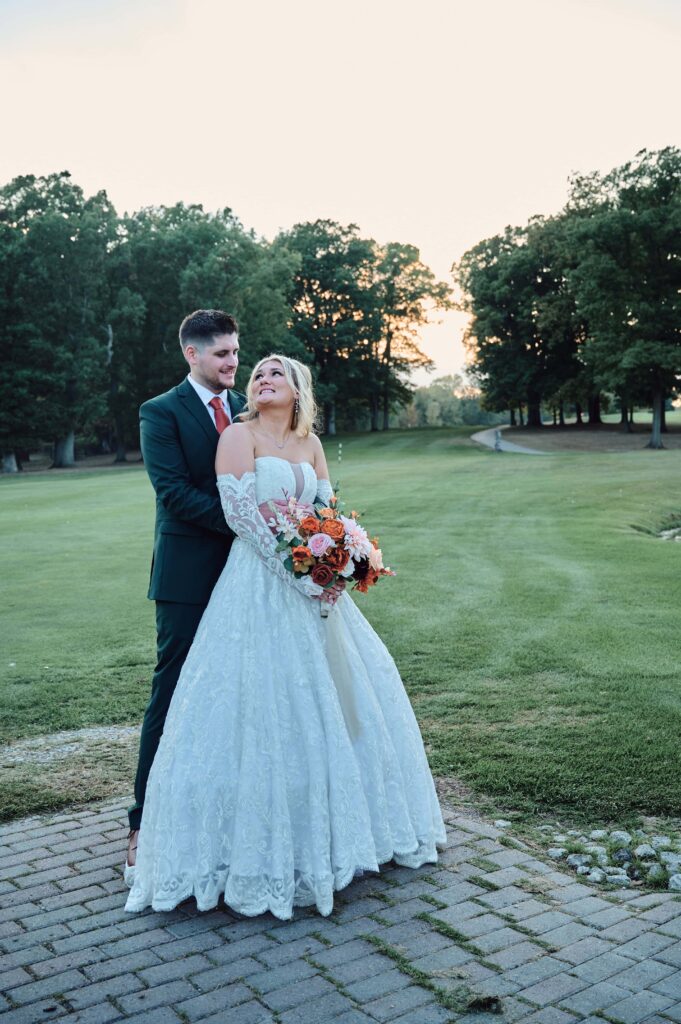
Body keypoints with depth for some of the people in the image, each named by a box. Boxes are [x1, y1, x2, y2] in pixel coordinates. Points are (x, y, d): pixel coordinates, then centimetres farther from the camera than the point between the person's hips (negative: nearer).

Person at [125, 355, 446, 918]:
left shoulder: (310, 443, 13)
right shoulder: (239, 435, -4)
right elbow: (239, 511, -14)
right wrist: (296, 568, -19)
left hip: (314, 584, 7)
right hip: (260, 586, -6)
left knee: (332, 696, 12)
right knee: (265, 707, -4)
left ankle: (328, 828, 32)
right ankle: (262, 846, 11)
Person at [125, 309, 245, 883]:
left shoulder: (248, 410, 13)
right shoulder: (162, 413, -3)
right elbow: (173, 492, -14)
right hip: (189, 575, -5)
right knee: (172, 696, -1)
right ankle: (146, 824, 9)